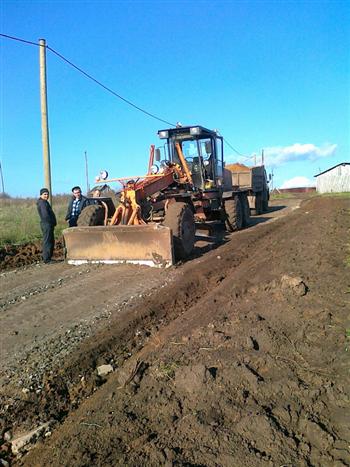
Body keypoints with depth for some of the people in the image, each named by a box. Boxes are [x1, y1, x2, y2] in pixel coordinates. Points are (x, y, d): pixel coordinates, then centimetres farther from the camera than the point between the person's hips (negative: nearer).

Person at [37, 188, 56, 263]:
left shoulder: (45, 202, 19)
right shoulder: (42, 202, -14)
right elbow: (45, 215, -23)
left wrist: (53, 222, 11)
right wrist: (53, 222, -11)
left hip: (49, 224, 11)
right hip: (46, 224, -11)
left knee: (51, 241, 16)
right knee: (47, 242, -7)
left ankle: (45, 257, 24)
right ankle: (46, 259, -2)